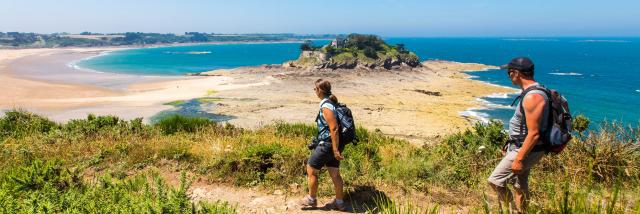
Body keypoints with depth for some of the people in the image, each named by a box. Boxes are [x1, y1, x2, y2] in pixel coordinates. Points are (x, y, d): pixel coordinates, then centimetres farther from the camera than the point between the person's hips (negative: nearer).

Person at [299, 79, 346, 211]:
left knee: (311, 169, 7)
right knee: (335, 173, 14)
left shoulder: (326, 107, -21)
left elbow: (334, 129, -25)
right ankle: (339, 202, 23)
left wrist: (336, 150, -23)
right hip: (333, 144, 9)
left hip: (327, 144, -9)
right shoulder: (332, 103, 9)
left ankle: (311, 199, 20)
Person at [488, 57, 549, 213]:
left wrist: (519, 158, -24)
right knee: (520, 185, 20)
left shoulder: (532, 97, -26)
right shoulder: (531, 92, 8)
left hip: (526, 150, -10)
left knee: (495, 181, -5)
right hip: (522, 147, 10)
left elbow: (534, 134, -28)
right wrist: (511, 145, 23)